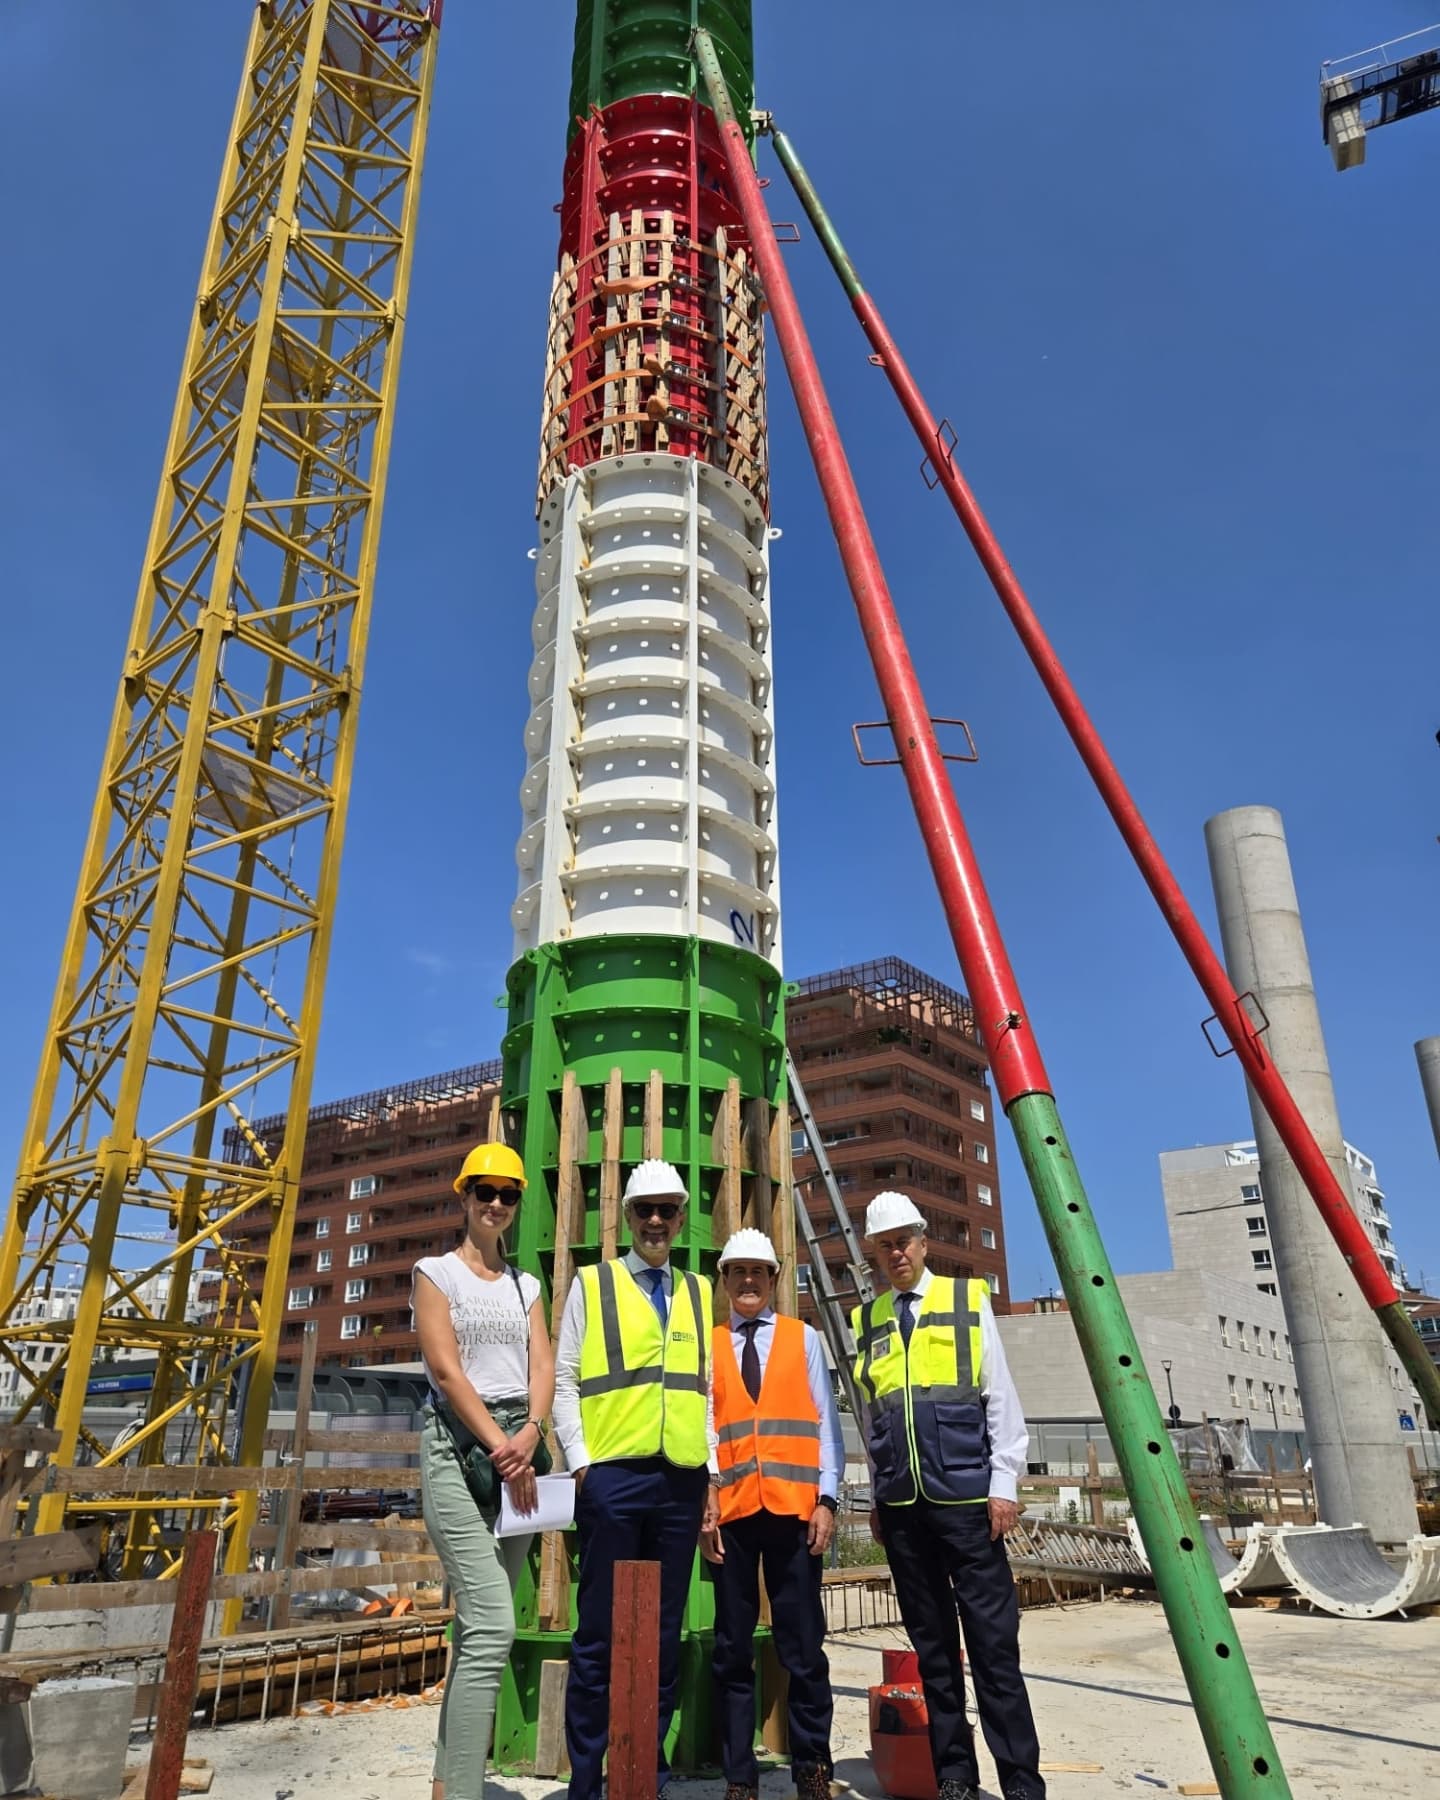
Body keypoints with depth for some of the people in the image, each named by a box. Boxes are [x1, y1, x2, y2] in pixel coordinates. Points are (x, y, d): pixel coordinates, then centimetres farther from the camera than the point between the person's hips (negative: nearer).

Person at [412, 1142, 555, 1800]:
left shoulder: (525, 1285, 15)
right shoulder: (435, 1271, 1)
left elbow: (543, 1366, 5)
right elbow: (445, 1369, -9)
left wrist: (530, 1434, -15)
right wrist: (499, 1446, -15)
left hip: (518, 1447, 5)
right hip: (458, 1447, -5)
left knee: (480, 1624, 8)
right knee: (493, 1625, -16)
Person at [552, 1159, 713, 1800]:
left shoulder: (698, 1294, 15)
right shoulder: (591, 1284, 5)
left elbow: (707, 1389, 15)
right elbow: (564, 1380, 1)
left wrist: (712, 1467, 8)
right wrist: (579, 1460, -7)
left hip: (682, 1480, 4)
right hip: (612, 1474, -3)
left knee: (664, 1633, 11)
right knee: (600, 1631, 3)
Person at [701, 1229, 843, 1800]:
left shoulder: (803, 1338, 9)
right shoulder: (709, 1345, 8)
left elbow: (824, 1422, 5)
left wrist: (826, 1500, -3)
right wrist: (704, 1504, -5)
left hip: (795, 1506, 0)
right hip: (731, 1509, 1)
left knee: (802, 1645, 4)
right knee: (733, 1648, 7)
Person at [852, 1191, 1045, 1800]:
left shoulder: (968, 1300, 3)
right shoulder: (867, 1320, 11)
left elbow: (1001, 1399, 0)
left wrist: (1003, 1484, -5)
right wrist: (876, 1495, 14)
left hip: (965, 1496, -3)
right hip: (900, 1506, 3)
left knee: (993, 1641, -1)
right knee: (932, 1644, 9)